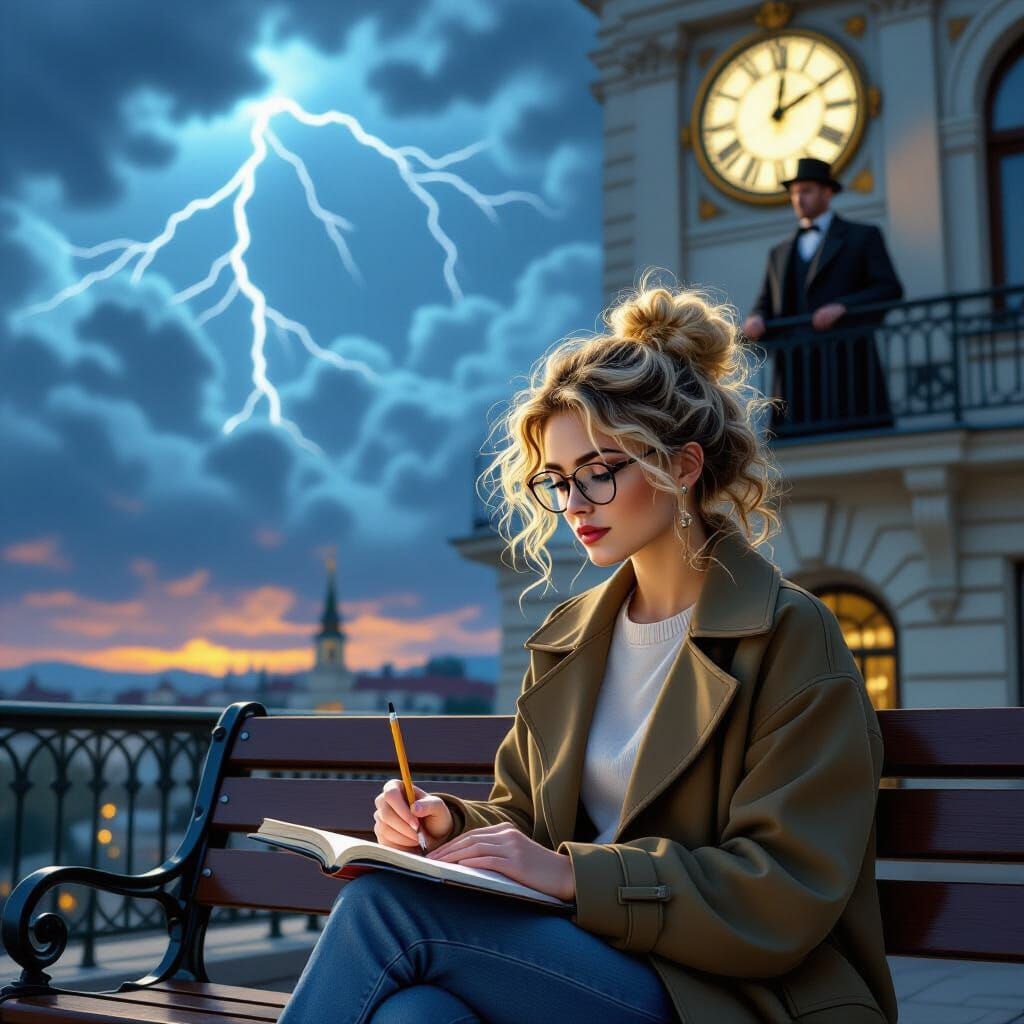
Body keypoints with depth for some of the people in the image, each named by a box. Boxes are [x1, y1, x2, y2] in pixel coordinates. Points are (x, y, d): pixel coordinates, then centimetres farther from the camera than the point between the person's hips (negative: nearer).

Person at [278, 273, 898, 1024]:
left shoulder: (790, 639, -6)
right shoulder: (568, 637, 15)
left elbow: (784, 899, -12)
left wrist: (573, 874, -19)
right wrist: (452, 823, -4)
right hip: (579, 958, 5)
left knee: (383, 904, -25)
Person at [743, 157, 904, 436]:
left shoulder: (863, 237, 12)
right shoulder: (780, 253, 26)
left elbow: (890, 289, 1)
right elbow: (765, 305, 20)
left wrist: (843, 307, -15)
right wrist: (756, 320, -4)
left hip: (845, 366, -3)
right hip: (795, 371, 3)